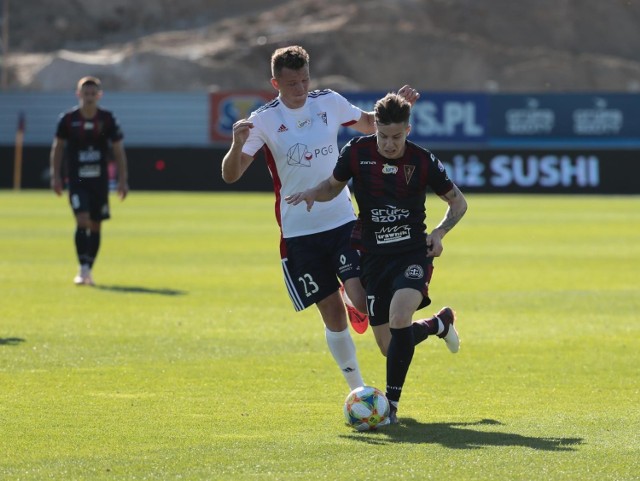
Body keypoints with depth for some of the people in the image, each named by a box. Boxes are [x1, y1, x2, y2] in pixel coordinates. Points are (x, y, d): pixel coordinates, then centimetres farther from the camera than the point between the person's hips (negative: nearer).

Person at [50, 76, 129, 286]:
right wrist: (56, 176, 2)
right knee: (82, 221, -17)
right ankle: (83, 268, -15)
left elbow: (118, 150, 4)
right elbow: (57, 147, 7)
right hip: (77, 180, -2)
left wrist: (122, 180, 0)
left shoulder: (107, 119, -2)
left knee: (95, 226, 6)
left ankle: (88, 270, 17)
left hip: (100, 180, 2)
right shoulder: (68, 119, -4)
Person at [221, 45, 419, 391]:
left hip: (343, 221, 1)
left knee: (363, 300, -15)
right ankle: (358, 390, 15)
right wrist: (237, 145, -32)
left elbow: (370, 125, 19)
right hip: (298, 233, -1)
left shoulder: (329, 102, 0)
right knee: (333, 313, 1)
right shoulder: (263, 120, -8)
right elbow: (231, 175, -12)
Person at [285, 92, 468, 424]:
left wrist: (440, 232, -13)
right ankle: (439, 324, 39)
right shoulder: (357, 153, -6)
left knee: (399, 316, -30)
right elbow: (334, 185, 13)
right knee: (389, 346, 5)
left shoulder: (423, 161, -10)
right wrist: (313, 193, -10)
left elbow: (458, 202, 4)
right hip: (374, 256, 3)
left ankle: (391, 403, -19)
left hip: (413, 253, -3)